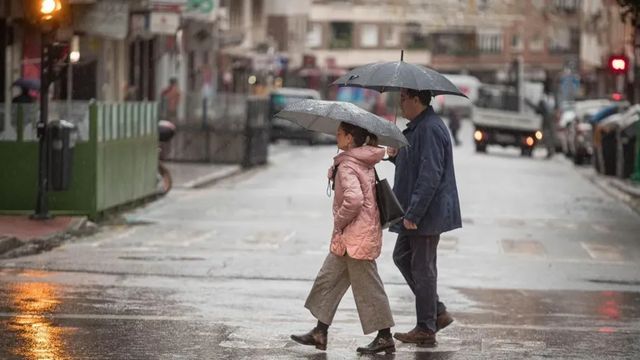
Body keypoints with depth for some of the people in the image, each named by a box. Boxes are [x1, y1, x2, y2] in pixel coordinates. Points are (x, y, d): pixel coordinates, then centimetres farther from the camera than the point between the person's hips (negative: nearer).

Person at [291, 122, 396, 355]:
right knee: (328, 280, 14)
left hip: (356, 237, -10)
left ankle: (385, 338, 5)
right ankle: (320, 333, 19)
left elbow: (354, 199, -30)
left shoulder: (347, 166, -18)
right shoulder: (363, 163, 10)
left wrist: (339, 222, -16)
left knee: (367, 287, -2)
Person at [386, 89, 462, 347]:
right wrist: (396, 155, 6)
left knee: (422, 268, -2)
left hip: (427, 213, -11)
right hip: (415, 212, 11)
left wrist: (413, 213, -26)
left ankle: (426, 330, 8)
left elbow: (430, 176, -26)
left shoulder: (429, 129, -21)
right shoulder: (418, 127, 13)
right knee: (402, 257, 18)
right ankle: (438, 313, 23)